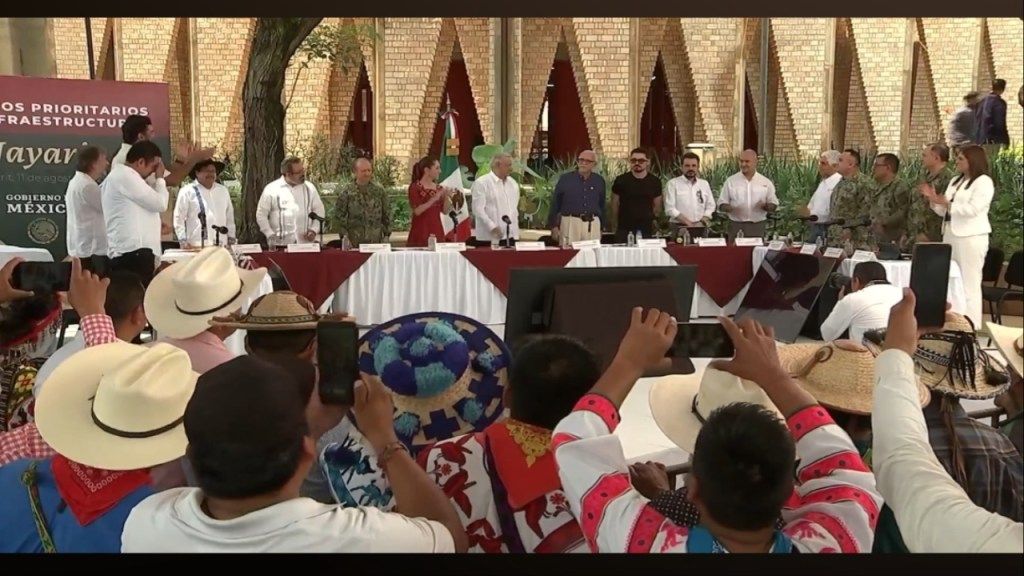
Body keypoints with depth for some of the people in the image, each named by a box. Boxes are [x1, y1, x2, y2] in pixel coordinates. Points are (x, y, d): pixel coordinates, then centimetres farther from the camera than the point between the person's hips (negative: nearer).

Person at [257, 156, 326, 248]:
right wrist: (270, 235, -5)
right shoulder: (271, 189, 0)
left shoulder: (309, 188, 8)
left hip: (306, 243, 2)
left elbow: (319, 210, 13)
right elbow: (261, 214, 3)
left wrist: (314, 230, -1)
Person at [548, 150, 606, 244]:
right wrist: (554, 226, 0)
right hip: (570, 222, -2)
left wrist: (601, 227, 15)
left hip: (592, 223, 2)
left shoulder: (599, 181, 10)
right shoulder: (565, 179, 3)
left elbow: (602, 205, 16)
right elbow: (555, 203, 4)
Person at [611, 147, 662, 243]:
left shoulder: (655, 182, 5)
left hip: (647, 231, 2)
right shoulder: (621, 180, 0)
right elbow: (615, 205, 9)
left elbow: (657, 206, 16)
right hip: (624, 231, -1)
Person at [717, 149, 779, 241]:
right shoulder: (730, 181, 3)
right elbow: (722, 204, 4)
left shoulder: (766, 183, 5)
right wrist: (729, 208, -18)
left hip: (757, 226, 1)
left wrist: (765, 206, -13)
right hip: (736, 226, -1)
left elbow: (774, 205, 9)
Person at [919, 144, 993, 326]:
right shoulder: (955, 181, 19)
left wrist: (947, 203, -19)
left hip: (971, 237, -8)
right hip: (950, 234, 8)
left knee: (969, 284, -7)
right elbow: (944, 211, 19)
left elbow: (973, 209, -17)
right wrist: (933, 199, 3)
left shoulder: (984, 182, -5)